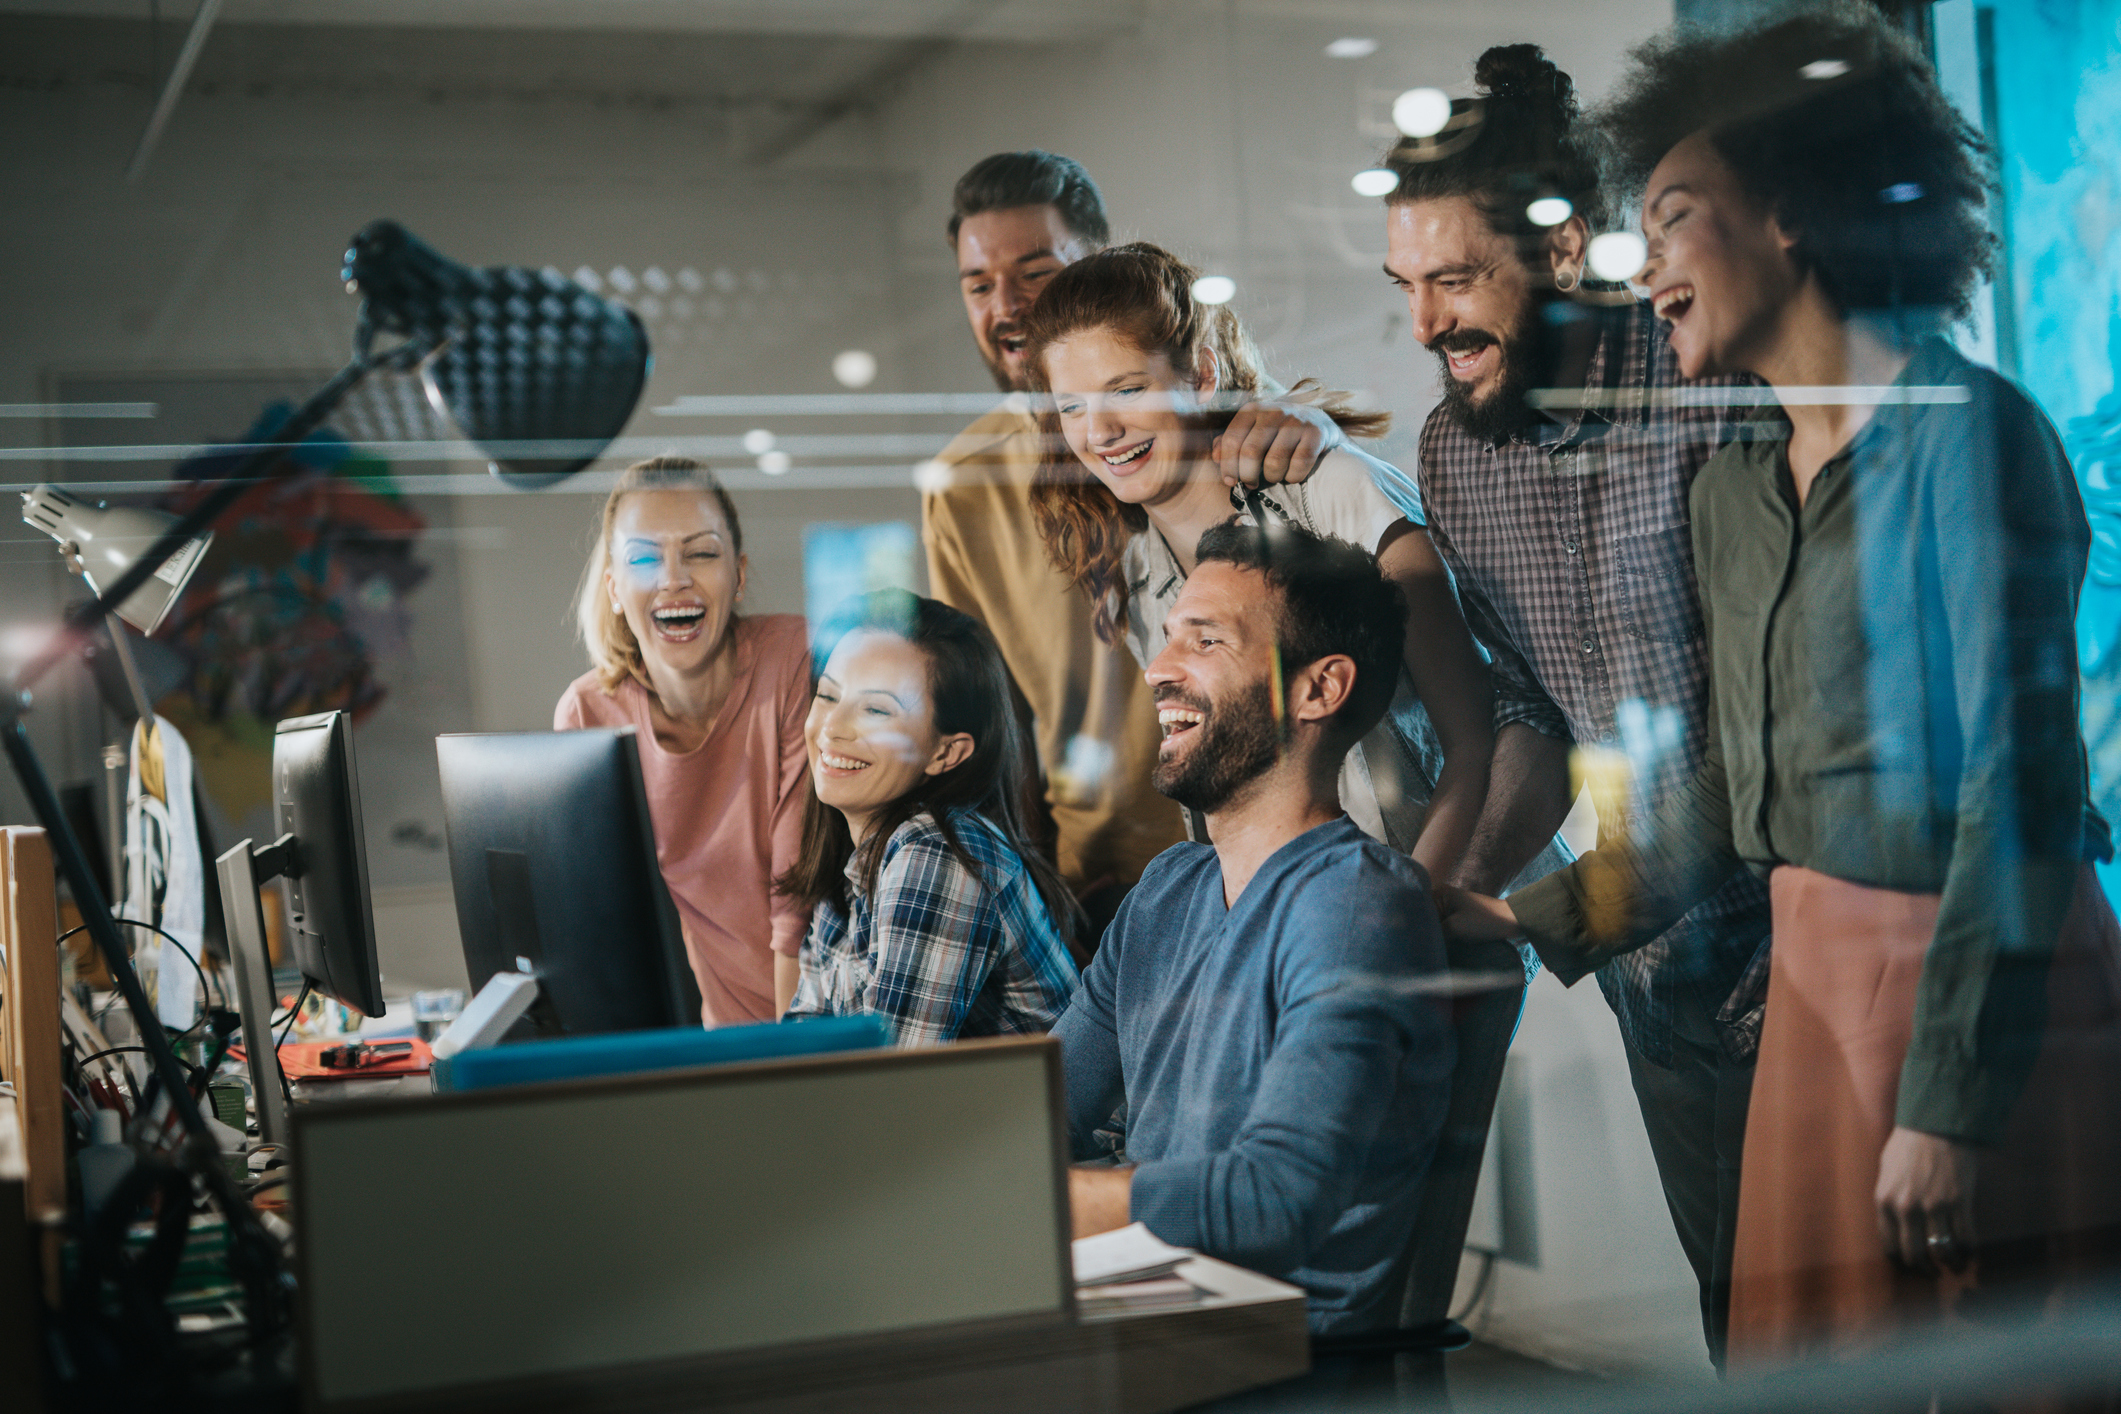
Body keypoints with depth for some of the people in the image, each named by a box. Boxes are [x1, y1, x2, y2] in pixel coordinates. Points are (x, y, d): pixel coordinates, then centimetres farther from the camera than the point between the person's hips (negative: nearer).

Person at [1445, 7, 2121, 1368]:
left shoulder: (1969, 435, -13)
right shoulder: (1734, 489, 11)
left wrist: (1948, 1104, -19)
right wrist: (1536, 923, 14)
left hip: (1991, 991, -7)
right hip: (1817, 980, 7)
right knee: (1817, 1354, 11)